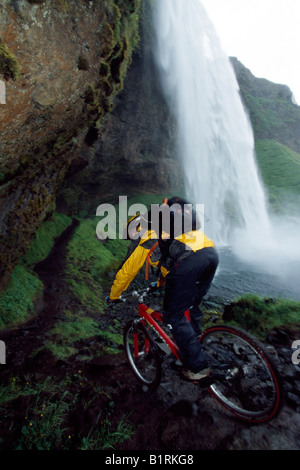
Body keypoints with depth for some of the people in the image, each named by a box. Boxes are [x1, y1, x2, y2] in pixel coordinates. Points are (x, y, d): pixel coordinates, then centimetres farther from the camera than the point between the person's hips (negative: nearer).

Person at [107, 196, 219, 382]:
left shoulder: (142, 239, 20)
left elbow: (125, 272, 27)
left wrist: (113, 296, 44)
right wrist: (163, 281, 67)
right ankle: (194, 342, 39)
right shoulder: (163, 226, 39)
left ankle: (198, 367, 18)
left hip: (187, 262, -8)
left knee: (175, 315, 11)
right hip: (211, 253, 8)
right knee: (191, 307, 28)